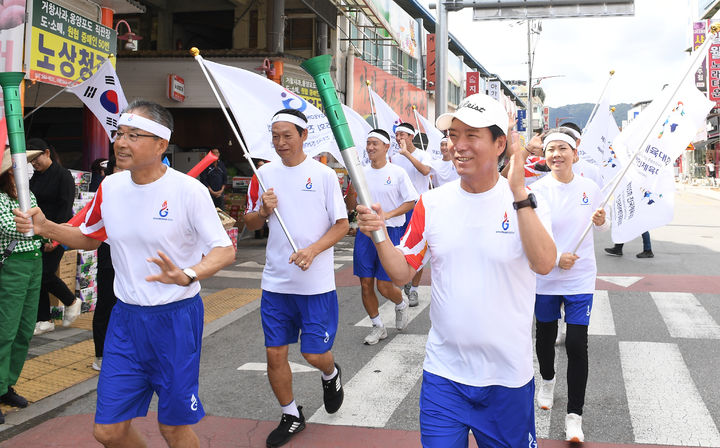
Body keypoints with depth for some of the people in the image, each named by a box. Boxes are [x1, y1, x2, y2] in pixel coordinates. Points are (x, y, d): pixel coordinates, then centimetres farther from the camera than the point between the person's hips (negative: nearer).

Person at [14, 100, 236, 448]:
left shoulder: (188, 190, -15)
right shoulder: (110, 187, 2)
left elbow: (225, 250, -17)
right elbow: (89, 238, 17)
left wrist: (187, 275, -36)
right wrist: (45, 227, 0)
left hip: (176, 318, -5)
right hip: (126, 318, 5)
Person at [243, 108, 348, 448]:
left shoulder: (323, 174, -4)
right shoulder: (265, 174, 6)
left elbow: (342, 225, -4)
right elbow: (250, 224, 13)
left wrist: (313, 250, -19)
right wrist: (263, 210, -9)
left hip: (316, 283, -3)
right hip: (275, 281, 4)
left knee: (315, 353, 0)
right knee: (274, 353, 7)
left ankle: (331, 374, 36)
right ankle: (291, 416, 28)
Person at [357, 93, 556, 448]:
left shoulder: (526, 202, -8)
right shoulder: (432, 202, 0)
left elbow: (544, 264, -25)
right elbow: (402, 272, 2)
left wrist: (519, 193, -29)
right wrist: (379, 235, -16)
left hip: (508, 375, -1)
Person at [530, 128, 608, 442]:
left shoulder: (590, 188, -2)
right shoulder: (537, 190, -9)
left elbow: (603, 227, 13)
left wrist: (601, 221, -10)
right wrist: (555, 257, -21)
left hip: (580, 278, 0)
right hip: (545, 278, 0)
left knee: (577, 345, -5)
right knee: (545, 337, 14)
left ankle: (574, 414, 7)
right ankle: (547, 380, 47)